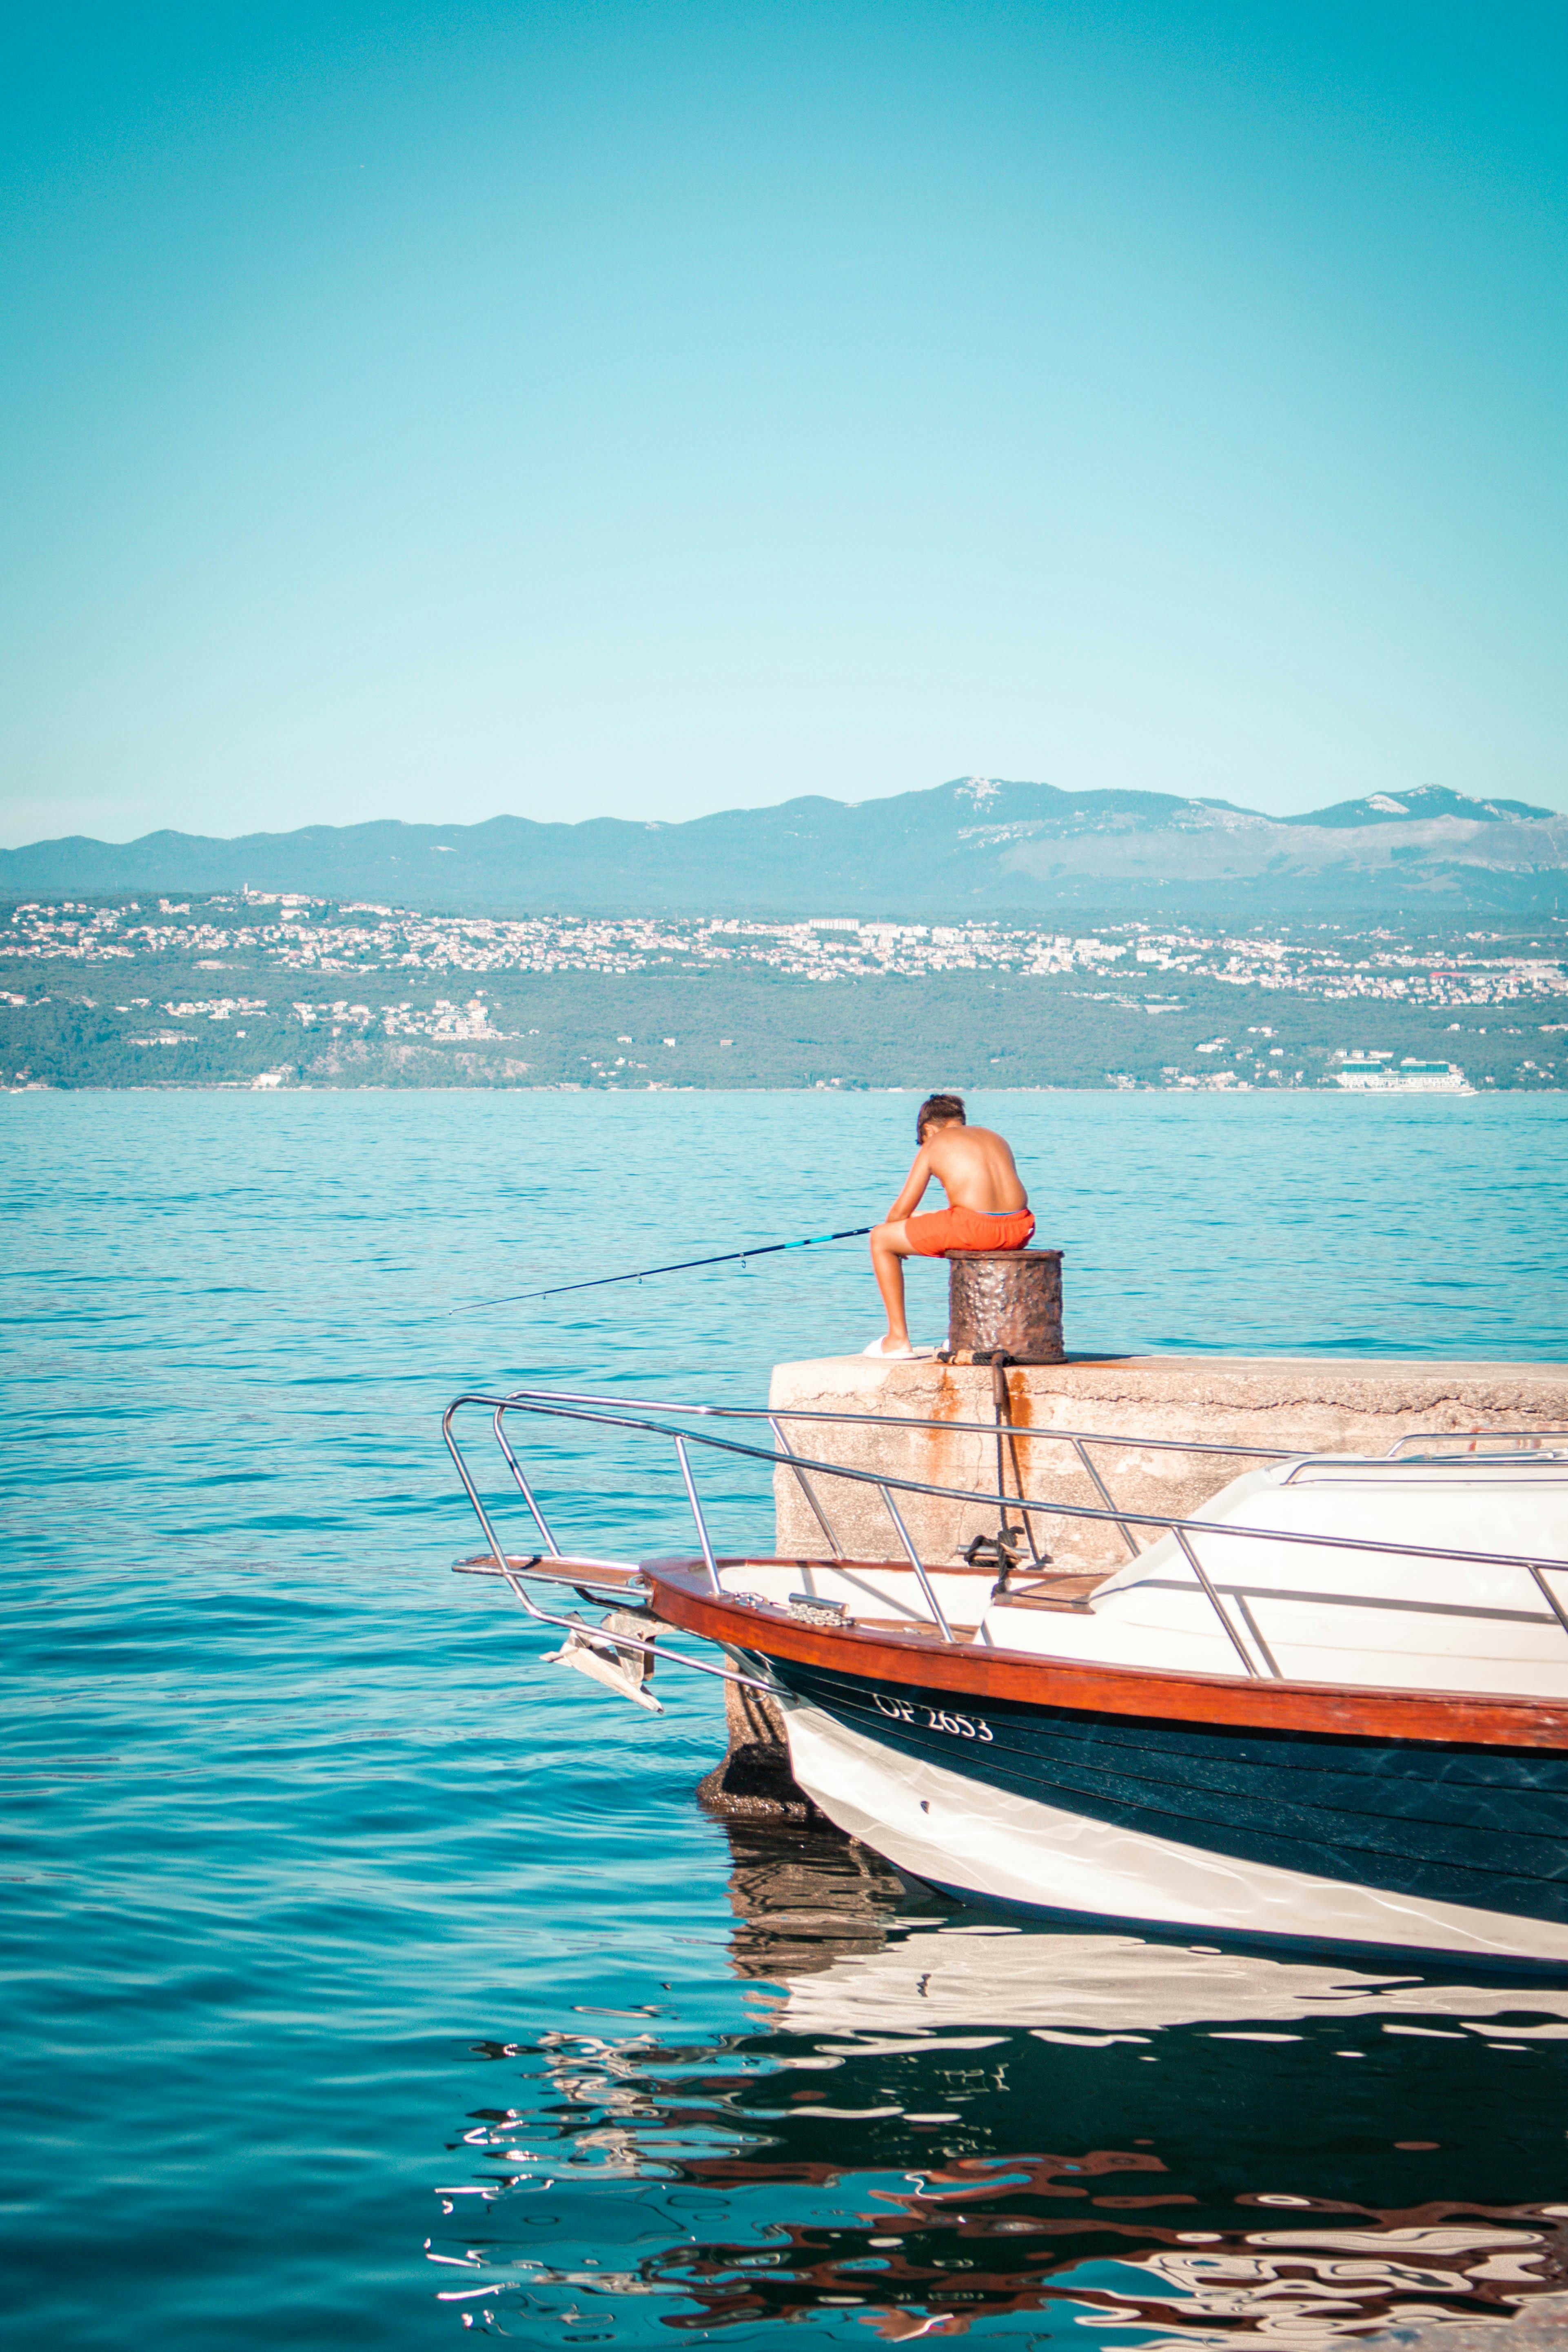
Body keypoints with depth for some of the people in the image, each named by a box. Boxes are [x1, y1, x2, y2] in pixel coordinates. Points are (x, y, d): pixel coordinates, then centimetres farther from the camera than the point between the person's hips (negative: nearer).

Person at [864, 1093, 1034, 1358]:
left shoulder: (933, 1145, 11)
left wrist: (898, 1243, 34)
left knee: (879, 1238, 13)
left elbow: (902, 1210, 11)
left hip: (972, 1227, -6)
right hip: (1019, 1230, 6)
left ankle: (898, 1339, 12)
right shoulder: (994, 1137, 25)